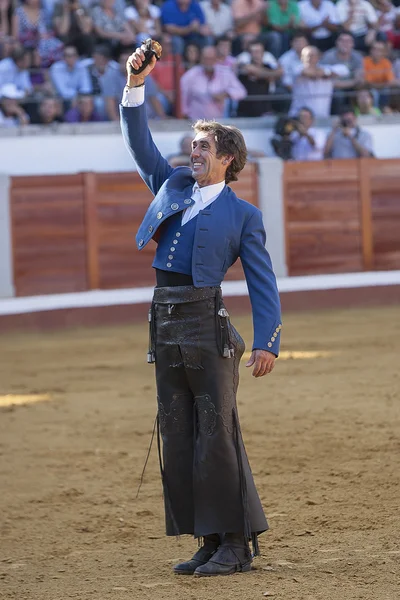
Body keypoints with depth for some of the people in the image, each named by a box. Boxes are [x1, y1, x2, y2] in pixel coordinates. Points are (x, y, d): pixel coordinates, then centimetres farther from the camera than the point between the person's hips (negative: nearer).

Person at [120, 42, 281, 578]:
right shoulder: (172, 186, 17)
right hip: (165, 327, 6)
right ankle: (210, 541, 11)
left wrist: (267, 342, -14)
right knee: (178, 438, 6)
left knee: (216, 435, -8)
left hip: (207, 326, -6)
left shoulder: (243, 215, 2)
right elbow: (140, 144, 20)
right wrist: (135, 86, 9)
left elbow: (262, 282, -3)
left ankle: (236, 544, -3)